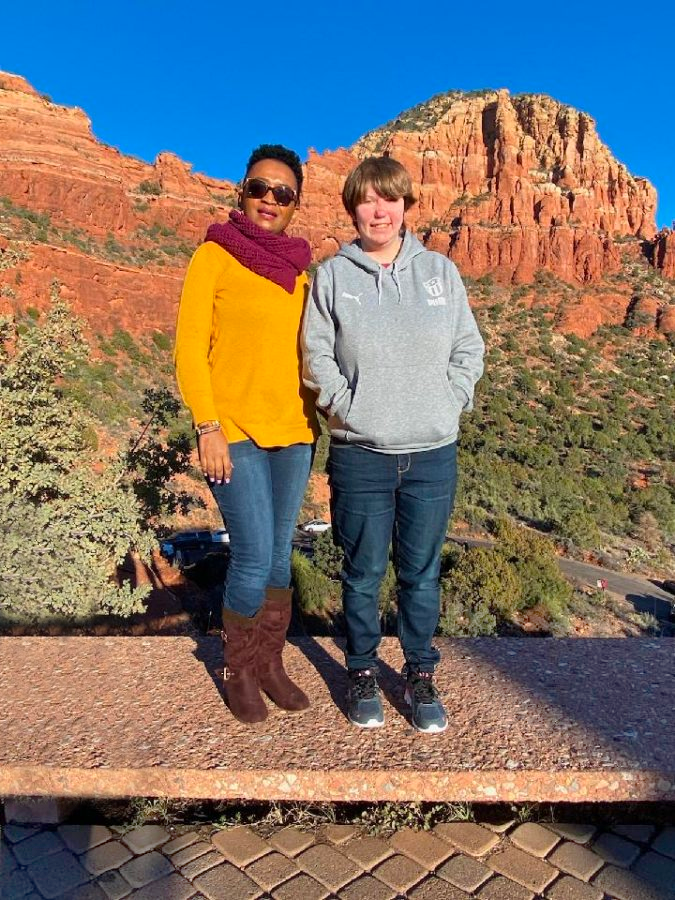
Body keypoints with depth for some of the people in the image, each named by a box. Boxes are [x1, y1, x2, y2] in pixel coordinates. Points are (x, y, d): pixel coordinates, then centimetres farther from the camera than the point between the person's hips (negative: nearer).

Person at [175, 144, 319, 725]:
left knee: (280, 555, 10)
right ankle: (238, 672, 19)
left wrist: (311, 424, 13)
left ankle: (270, 664, 28)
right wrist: (208, 427, -12)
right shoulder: (215, 256, -1)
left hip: (292, 432, 5)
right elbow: (190, 347, -6)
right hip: (236, 433, -5)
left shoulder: (299, 269, 12)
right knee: (255, 557, -6)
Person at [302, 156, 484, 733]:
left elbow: (469, 349, 9)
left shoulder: (441, 271, 8)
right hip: (359, 453, -1)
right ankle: (363, 672, 31)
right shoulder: (332, 275, 4)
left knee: (422, 573, 11)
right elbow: (317, 355, 2)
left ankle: (421, 676, 30)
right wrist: (348, 406, -9)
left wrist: (447, 405, -3)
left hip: (434, 453, 2)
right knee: (364, 573, 10)